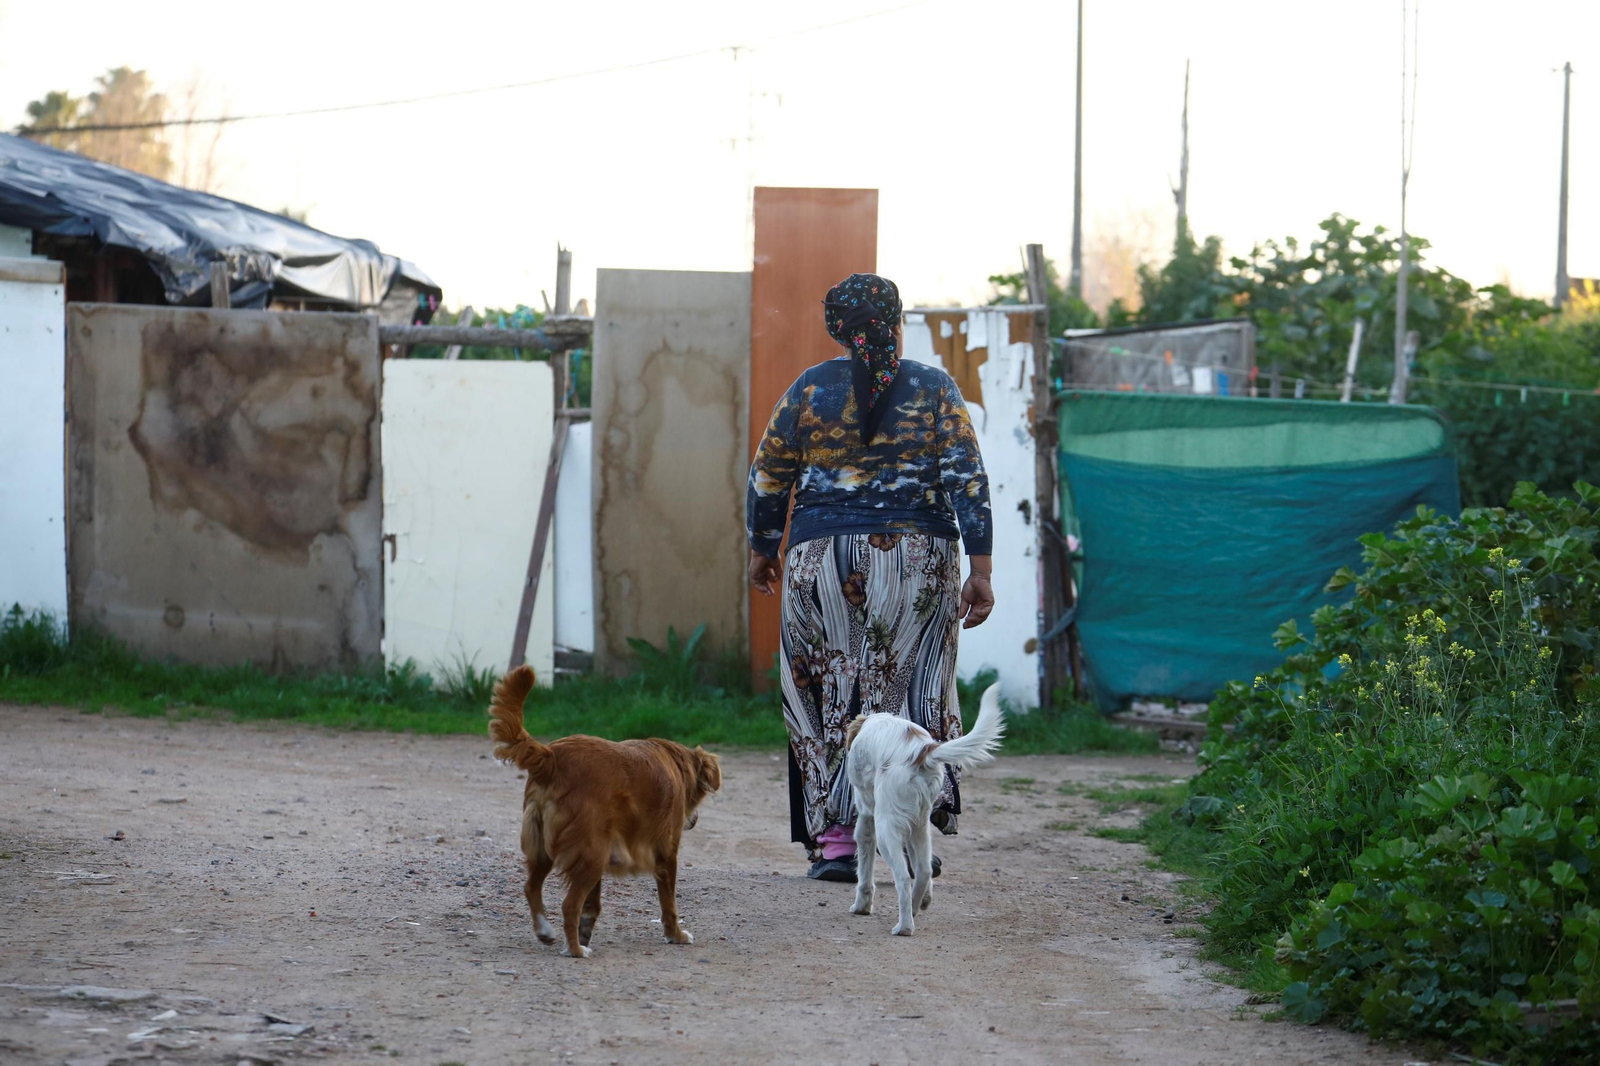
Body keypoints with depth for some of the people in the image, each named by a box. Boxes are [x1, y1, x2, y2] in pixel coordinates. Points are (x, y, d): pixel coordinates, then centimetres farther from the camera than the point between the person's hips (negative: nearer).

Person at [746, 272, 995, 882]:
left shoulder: (809, 390, 3)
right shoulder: (934, 388, 1)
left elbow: (768, 479, 7)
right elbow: (967, 480, -6)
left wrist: (762, 550, 22)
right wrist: (980, 572, -4)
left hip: (822, 557, 0)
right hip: (918, 555, 0)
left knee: (828, 692, 7)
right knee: (914, 690, 9)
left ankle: (834, 841, 3)